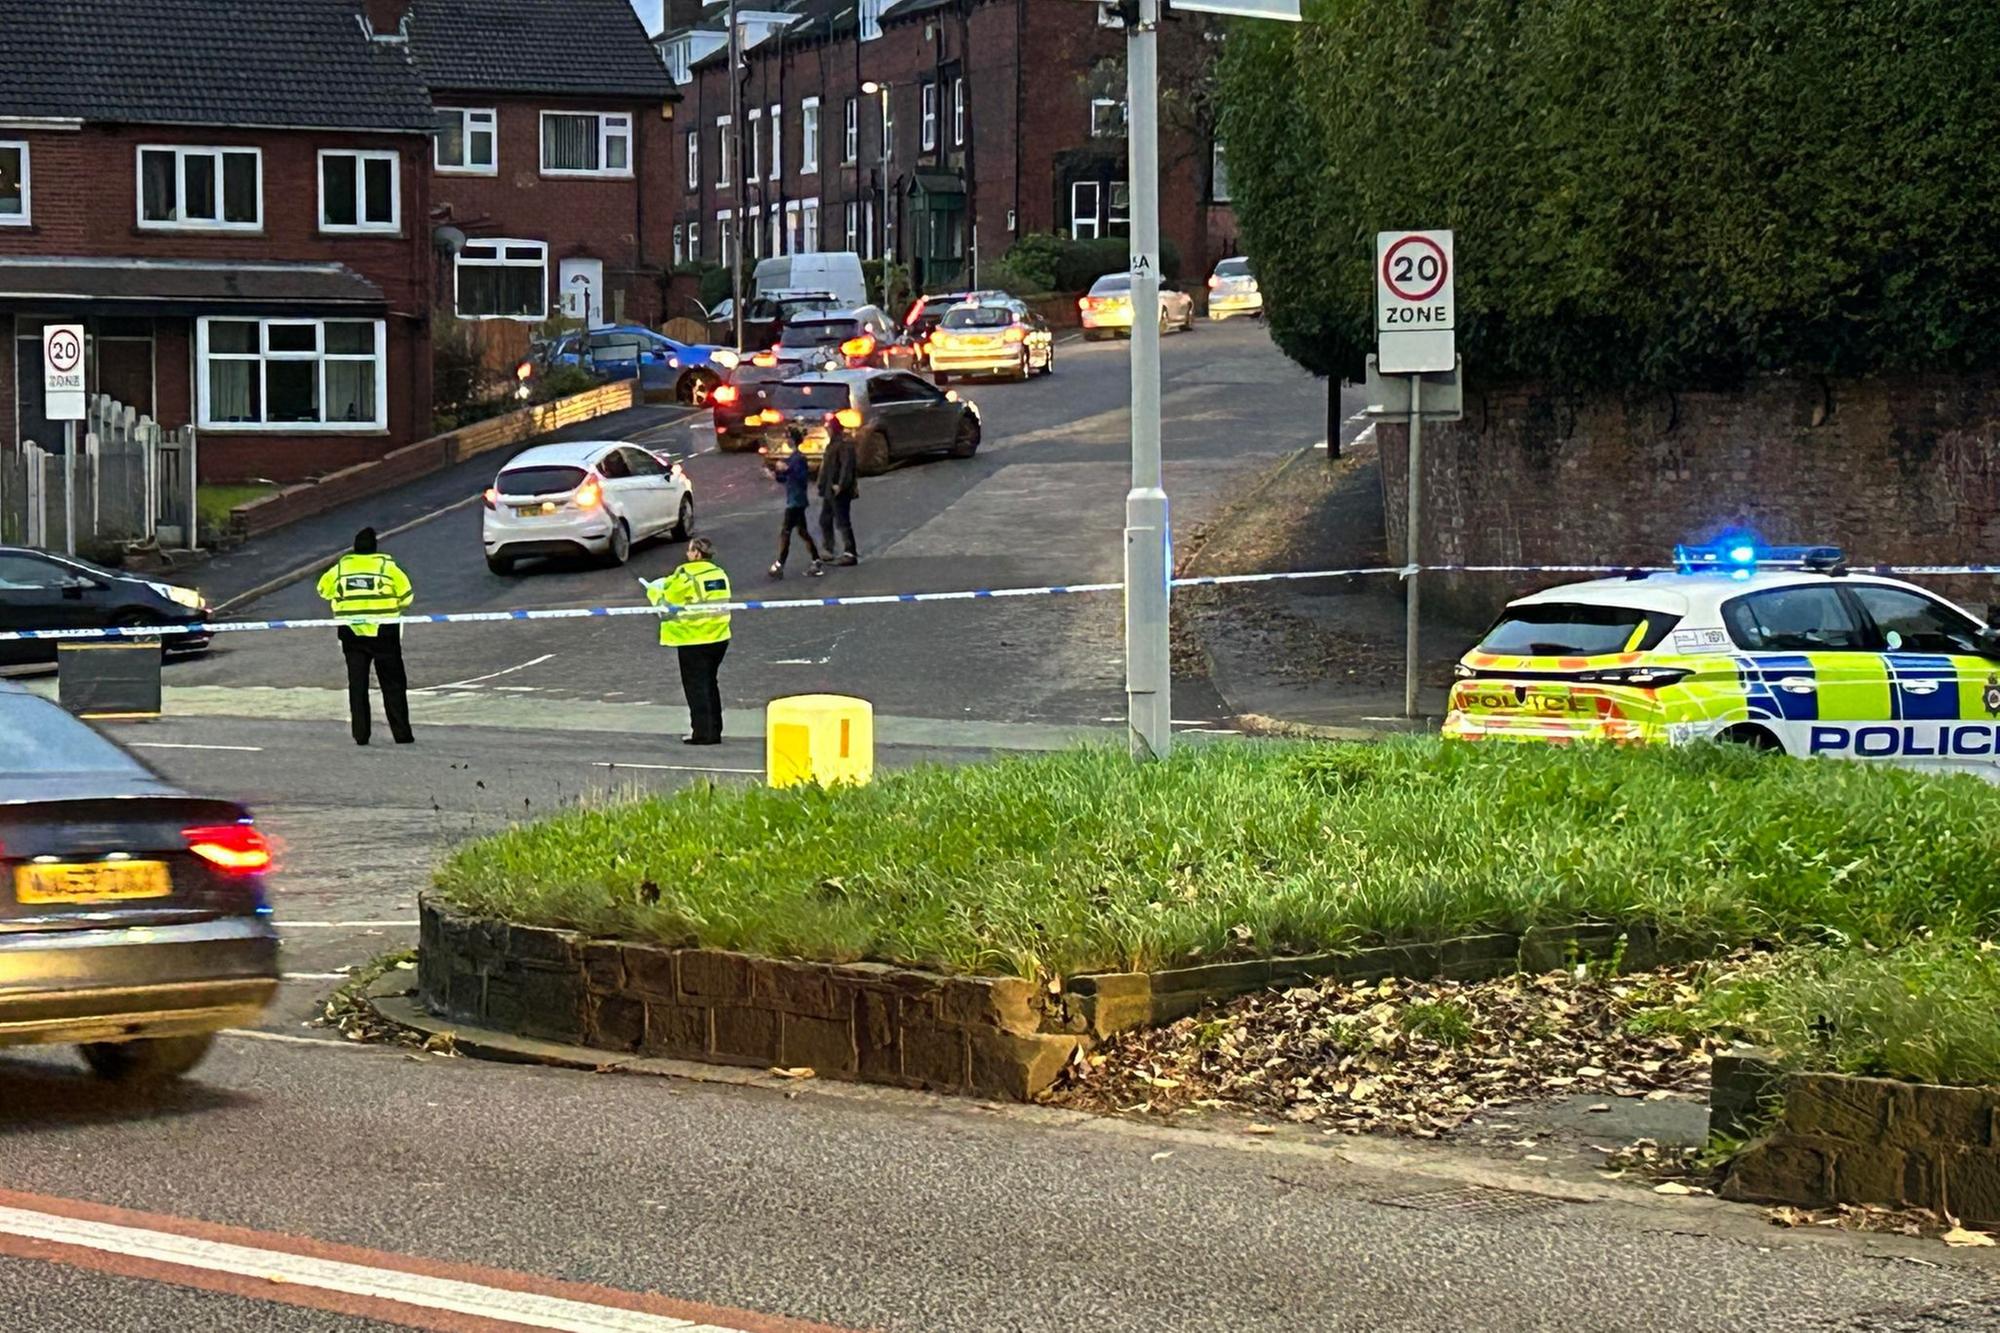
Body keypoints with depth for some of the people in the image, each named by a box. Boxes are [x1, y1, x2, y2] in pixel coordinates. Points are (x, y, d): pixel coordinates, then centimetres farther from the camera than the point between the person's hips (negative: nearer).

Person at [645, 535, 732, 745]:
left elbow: (666, 600, -8)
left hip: (694, 639, -7)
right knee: (710, 683, 17)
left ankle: (702, 732, -1)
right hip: (719, 637, 7)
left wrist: (654, 590, 14)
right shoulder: (719, 573, 7)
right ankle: (714, 731, 19)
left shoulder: (686, 575, -15)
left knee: (696, 685, 1)